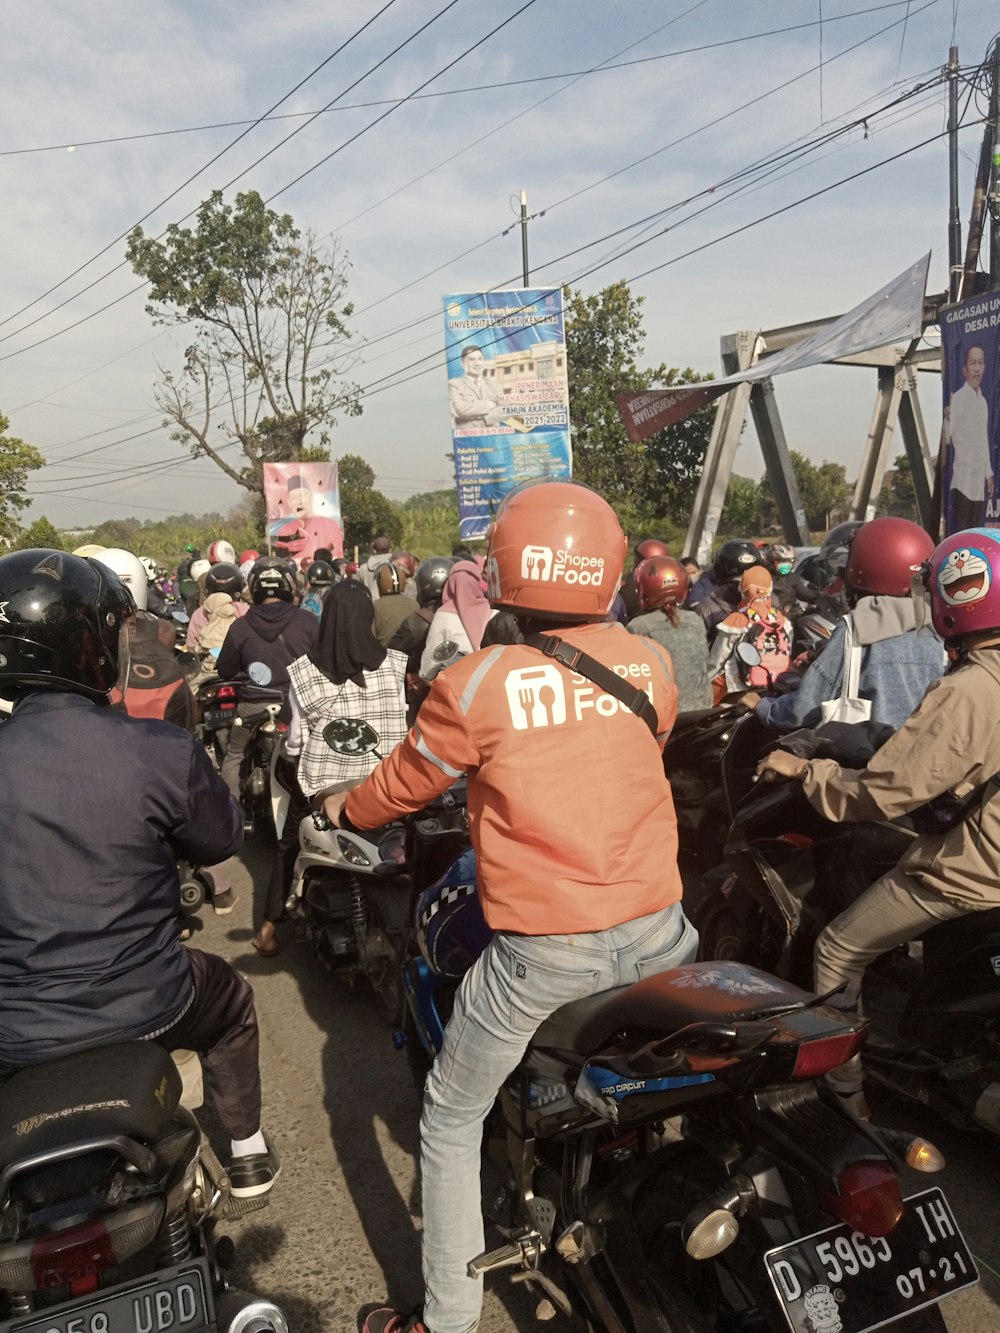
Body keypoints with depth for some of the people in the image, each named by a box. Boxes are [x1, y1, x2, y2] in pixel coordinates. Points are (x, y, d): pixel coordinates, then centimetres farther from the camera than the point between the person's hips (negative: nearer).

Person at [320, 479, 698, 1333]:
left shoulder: (475, 683, -13)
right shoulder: (651, 662, -2)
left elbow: (406, 784, 3)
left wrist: (345, 808, 24)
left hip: (542, 947, -4)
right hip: (658, 928, 4)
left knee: (451, 1124, 19)